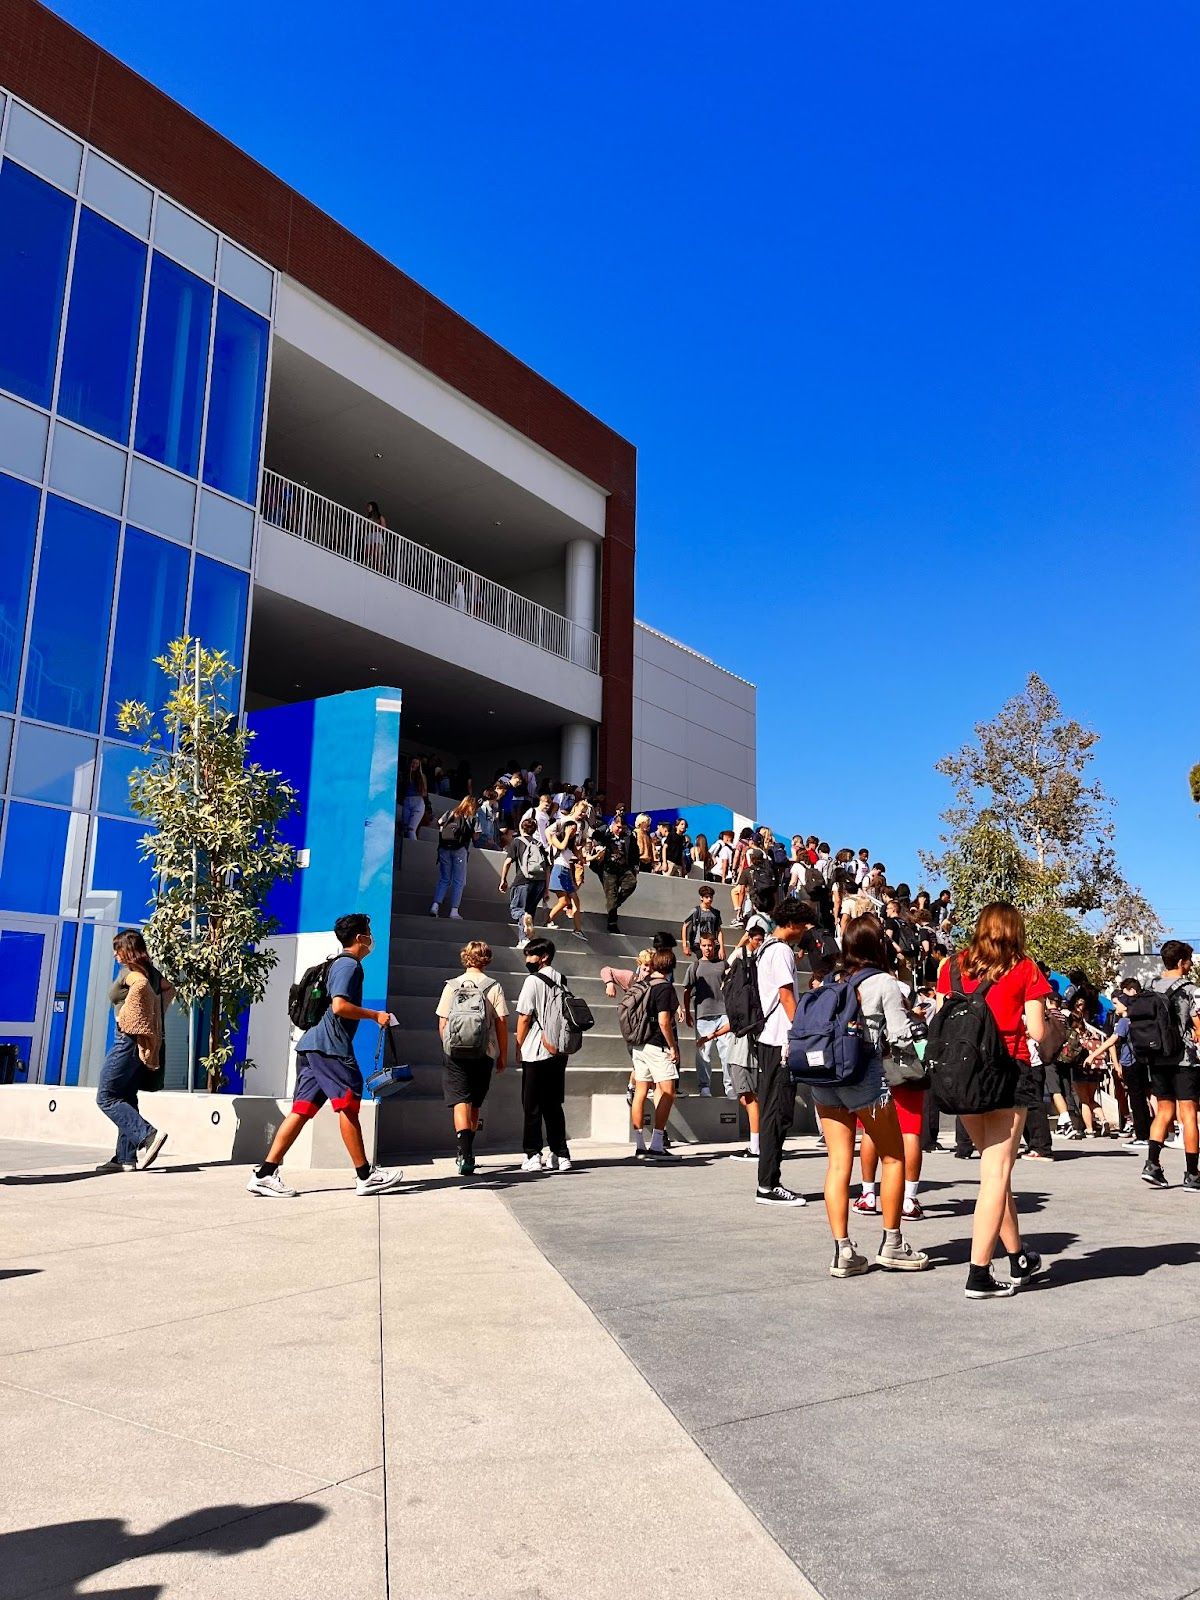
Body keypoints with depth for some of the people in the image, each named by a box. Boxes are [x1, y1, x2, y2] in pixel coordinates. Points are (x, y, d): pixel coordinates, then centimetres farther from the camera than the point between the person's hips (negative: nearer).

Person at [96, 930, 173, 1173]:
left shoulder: (129, 971, -10)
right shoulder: (150, 971, 15)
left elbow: (142, 985, -32)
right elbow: (169, 989, 29)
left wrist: (131, 1017, -22)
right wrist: (156, 1016, 20)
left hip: (129, 1040, -9)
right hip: (146, 1044, 9)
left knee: (106, 1097, -4)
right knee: (126, 1099, 11)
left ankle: (147, 1135, -16)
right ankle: (127, 1157, 10)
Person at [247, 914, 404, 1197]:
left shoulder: (338, 964, 23)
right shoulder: (350, 965, -8)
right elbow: (340, 1006, -21)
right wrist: (375, 1015, -11)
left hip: (311, 1044, 10)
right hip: (330, 1045, -10)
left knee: (302, 1109, 5)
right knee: (348, 1105, -3)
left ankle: (265, 1173, 2)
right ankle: (365, 1176, 4)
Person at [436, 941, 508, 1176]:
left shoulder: (452, 986, 0)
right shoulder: (493, 987, -2)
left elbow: (442, 1024, 2)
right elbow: (502, 1024, -3)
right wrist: (503, 1055, 7)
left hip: (454, 1054, -1)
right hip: (484, 1054, 1)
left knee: (460, 1103, -3)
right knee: (474, 1104, 17)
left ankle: (465, 1153, -19)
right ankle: (467, 1151, 28)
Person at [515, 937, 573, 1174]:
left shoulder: (533, 980, -9)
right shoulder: (561, 981, 9)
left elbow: (524, 1017, -10)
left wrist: (519, 1046, 0)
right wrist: (557, 1041, 16)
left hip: (536, 1052, -6)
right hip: (558, 1051, 6)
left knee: (532, 1106, 2)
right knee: (553, 1105, 11)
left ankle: (533, 1156, 1)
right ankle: (560, 1155, 10)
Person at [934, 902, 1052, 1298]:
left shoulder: (953, 967, 8)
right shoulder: (1026, 969, 1)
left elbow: (939, 1022, 6)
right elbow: (1037, 1031, -4)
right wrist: (1029, 1020, 17)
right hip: (1008, 1072, -4)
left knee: (993, 1166, 17)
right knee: (997, 1171, -1)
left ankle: (1019, 1260, 29)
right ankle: (979, 1275, -3)